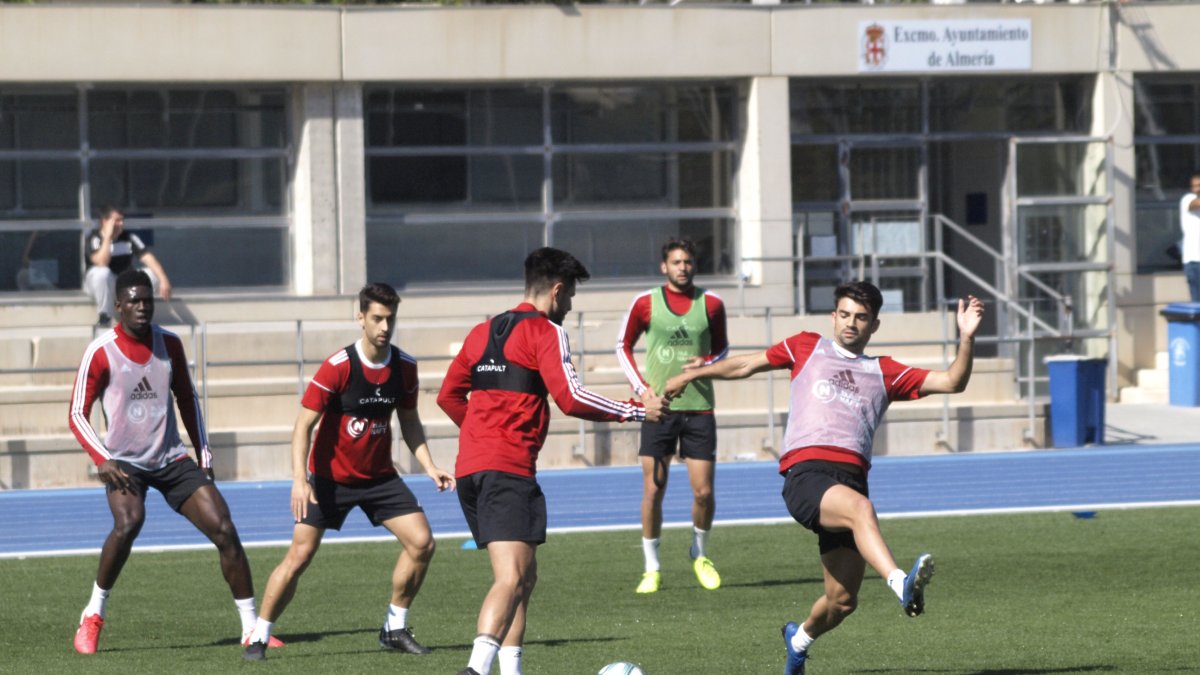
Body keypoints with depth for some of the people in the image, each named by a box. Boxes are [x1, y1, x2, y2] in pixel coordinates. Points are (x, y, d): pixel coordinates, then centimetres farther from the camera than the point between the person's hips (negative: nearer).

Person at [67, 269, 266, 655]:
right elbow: (77, 414, -5)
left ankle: (251, 628, 0)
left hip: (172, 459, 4)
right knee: (128, 523, -32)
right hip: (125, 463, -4)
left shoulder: (169, 344, 5)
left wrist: (204, 456, 12)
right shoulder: (101, 352, -8)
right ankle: (92, 616, -14)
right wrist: (102, 460, -19)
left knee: (224, 528, -8)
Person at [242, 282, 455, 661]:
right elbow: (304, 424, -18)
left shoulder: (404, 367, -4)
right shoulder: (337, 368, -19)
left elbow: (409, 423, 12)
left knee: (421, 542, -8)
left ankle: (395, 629, 8)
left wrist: (429, 467, 0)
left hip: (378, 476, 4)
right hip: (330, 477, -4)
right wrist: (299, 480, -28)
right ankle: (258, 637, 3)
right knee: (300, 556, -10)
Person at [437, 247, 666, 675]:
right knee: (512, 579, -18)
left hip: (470, 466, 9)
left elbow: (449, 396, 26)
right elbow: (570, 399, -12)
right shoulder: (545, 332, -3)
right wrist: (638, 411, -4)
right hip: (509, 469, -9)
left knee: (524, 576, 16)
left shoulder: (482, 332, 21)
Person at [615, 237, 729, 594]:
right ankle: (652, 568, 8)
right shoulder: (646, 303, 0)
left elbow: (722, 347, 16)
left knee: (703, 491, -1)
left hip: (698, 407, 1)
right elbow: (623, 345, 12)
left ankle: (700, 554, 25)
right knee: (653, 490, -3)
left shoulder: (711, 304, 3)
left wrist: (707, 362, -7)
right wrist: (641, 386, -1)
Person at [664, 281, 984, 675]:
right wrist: (691, 376, 38)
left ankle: (800, 638, 34)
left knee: (842, 601, 1)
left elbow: (951, 383, 15)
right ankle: (901, 584, -61)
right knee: (859, 507, -37)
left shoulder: (884, 373, 22)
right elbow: (746, 366, 32)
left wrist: (966, 338, 1)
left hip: (851, 477, 3)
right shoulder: (807, 348, 21)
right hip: (806, 474, -3)